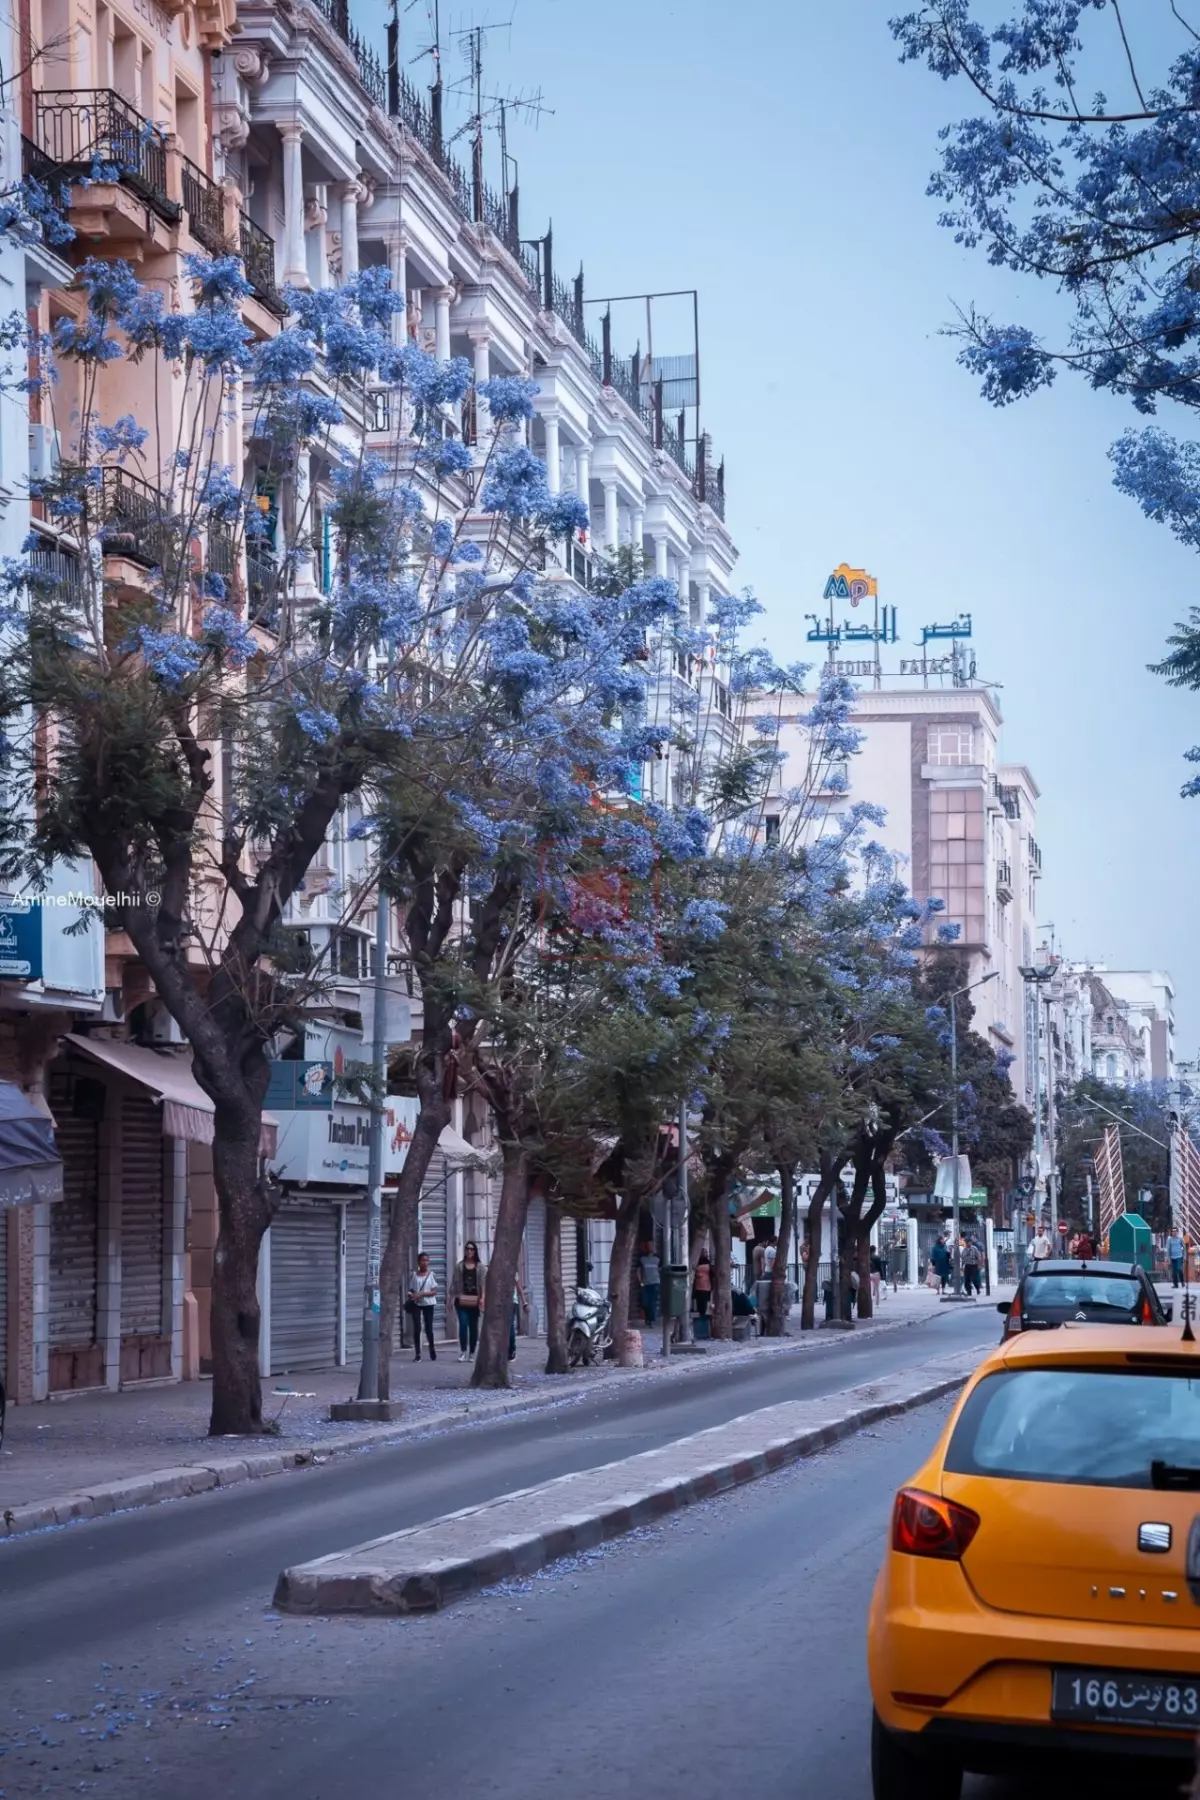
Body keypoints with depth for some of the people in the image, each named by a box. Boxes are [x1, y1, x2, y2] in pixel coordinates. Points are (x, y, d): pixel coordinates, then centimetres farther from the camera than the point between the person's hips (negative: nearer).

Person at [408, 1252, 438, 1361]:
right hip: (416, 1304, 1)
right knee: (417, 1328, -6)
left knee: (428, 1328, 3)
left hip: (428, 1304, -1)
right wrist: (411, 1295, -16)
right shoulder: (414, 1275, 3)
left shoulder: (431, 1275, -1)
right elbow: (411, 1290, 7)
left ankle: (432, 1349, 26)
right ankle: (418, 1354, -1)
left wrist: (422, 1294, -18)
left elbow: (434, 1292, -5)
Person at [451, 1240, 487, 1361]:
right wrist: (452, 1297, 0)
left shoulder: (481, 1267, 5)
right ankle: (463, 1351, -7)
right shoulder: (459, 1266, 7)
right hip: (462, 1300, 0)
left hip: (475, 1301, 0)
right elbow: (456, 1283, 6)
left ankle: (472, 1353, 14)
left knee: (474, 1326, 5)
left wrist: (482, 1297, -15)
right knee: (463, 1324, -13)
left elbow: (484, 1283, -3)